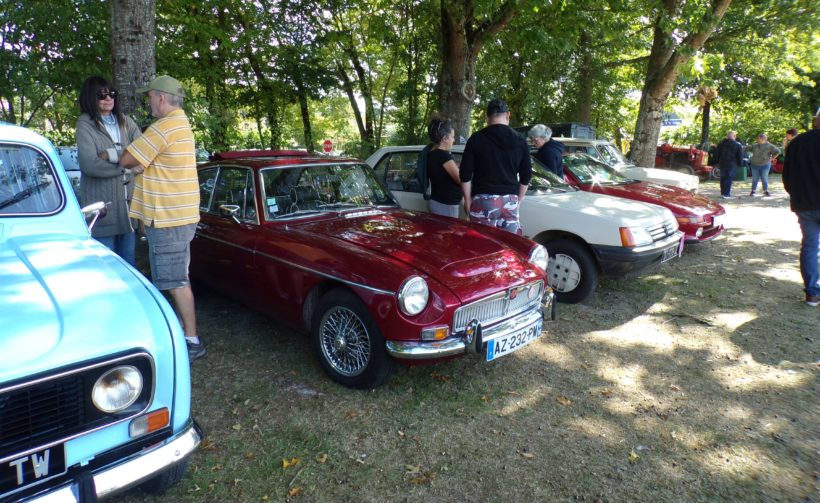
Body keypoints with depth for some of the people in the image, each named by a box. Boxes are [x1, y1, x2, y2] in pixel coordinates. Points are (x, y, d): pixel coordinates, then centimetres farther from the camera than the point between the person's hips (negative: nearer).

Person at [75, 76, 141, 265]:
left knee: (129, 262, 13)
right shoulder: (85, 126, -4)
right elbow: (90, 165, -16)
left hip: (129, 201, 5)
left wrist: (113, 155, -12)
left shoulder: (126, 122, 11)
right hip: (102, 205, -4)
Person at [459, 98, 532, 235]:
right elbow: (526, 175, 10)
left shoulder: (477, 139, -3)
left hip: (483, 200, -3)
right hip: (510, 201, 3)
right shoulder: (520, 140, 6)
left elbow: (465, 174, -4)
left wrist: (468, 200, 5)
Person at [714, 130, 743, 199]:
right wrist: (740, 164, 6)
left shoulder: (721, 143, 6)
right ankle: (726, 194, -8)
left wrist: (718, 161, 17)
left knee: (723, 178, 13)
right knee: (729, 178, -4)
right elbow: (740, 156, -2)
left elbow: (717, 153, 10)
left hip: (722, 163, 4)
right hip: (732, 164, -4)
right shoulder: (737, 145, -4)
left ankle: (723, 193, 19)